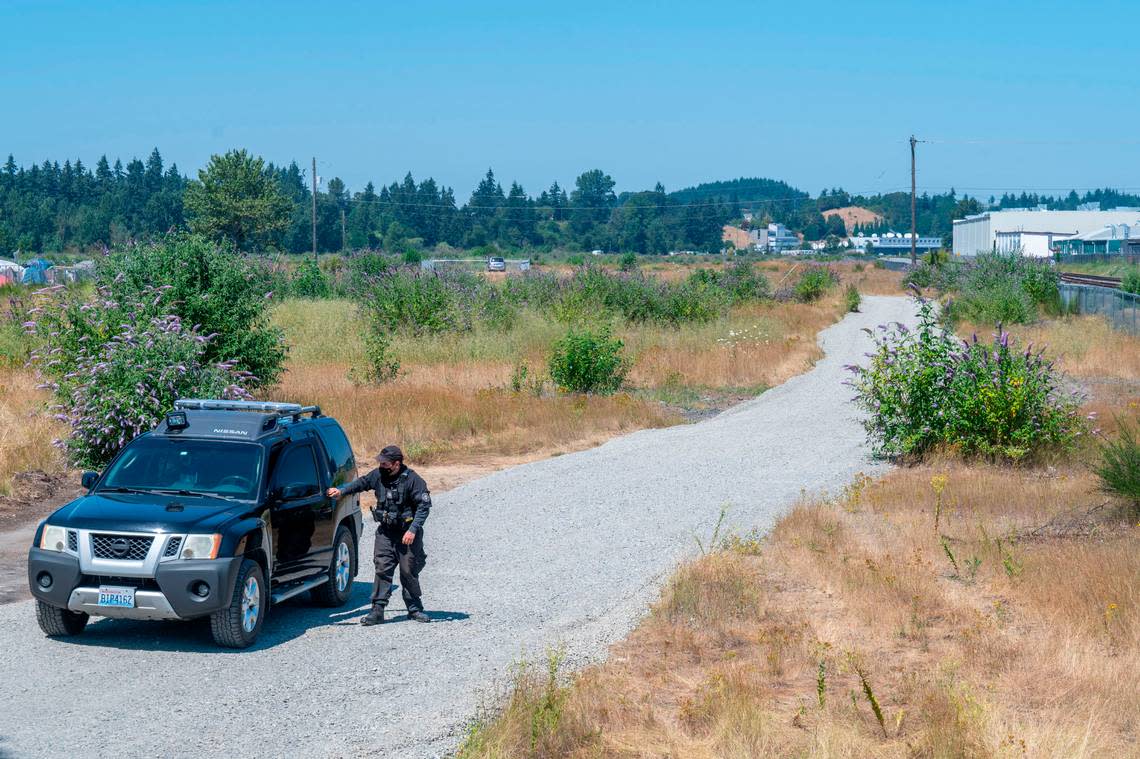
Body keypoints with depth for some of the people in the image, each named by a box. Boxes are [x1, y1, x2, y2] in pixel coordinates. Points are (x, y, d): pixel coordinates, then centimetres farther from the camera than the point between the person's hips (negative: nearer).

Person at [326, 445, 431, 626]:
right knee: (382, 569, -4)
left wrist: (413, 529, -21)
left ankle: (414, 609, 16)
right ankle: (377, 610, -3)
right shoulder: (378, 475, 1)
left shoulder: (412, 479, -15)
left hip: (407, 533, -4)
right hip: (385, 532, 4)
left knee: (409, 571, 2)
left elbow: (424, 505, -15)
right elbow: (361, 482, 20)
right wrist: (341, 491, 8)